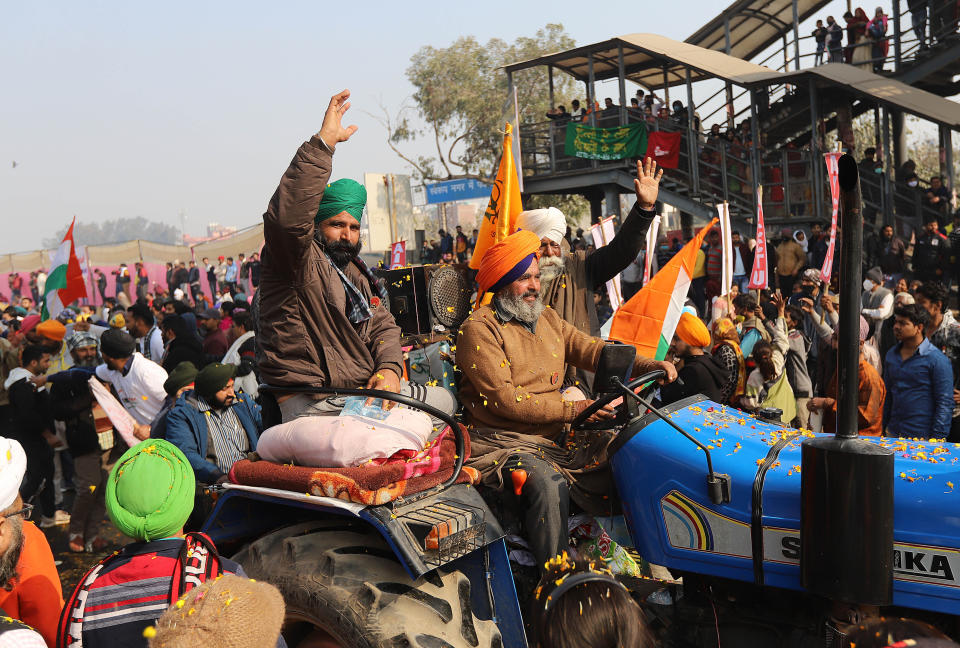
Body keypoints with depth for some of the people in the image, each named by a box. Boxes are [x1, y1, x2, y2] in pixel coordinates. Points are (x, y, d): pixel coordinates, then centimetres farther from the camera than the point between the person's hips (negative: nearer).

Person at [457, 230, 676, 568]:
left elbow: (594, 350, 12)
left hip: (555, 438, 7)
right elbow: (505, 399, -16)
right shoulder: (479, 329, -8)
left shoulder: (548, 319, 16)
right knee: (548, 483, -32)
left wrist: (645, 365, -6)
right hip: (504, 442, -7)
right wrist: (572, 409, -17)